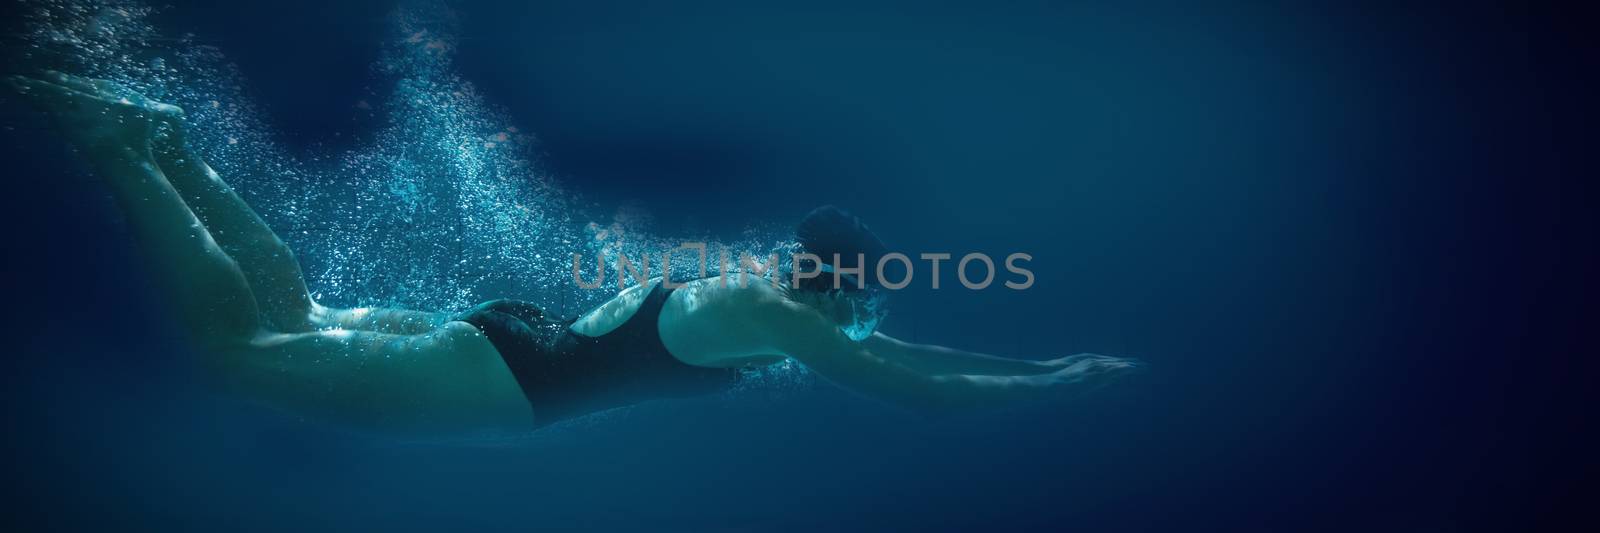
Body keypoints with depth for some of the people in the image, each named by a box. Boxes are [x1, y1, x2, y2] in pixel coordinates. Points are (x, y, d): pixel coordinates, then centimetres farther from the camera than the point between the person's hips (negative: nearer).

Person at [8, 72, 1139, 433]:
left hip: (512, 341, 8)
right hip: (493, 379, -8)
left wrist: (1040, 353, 22)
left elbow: (899, 347, 22)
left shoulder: (766, 291, 10)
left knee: (296, 316, 21)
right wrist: (1067, 382, -7)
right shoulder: (778, 319, -16)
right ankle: (121, 145, 5)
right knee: (243, 345, -1)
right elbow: (917, 390, -20)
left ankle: (169, 146, 23)